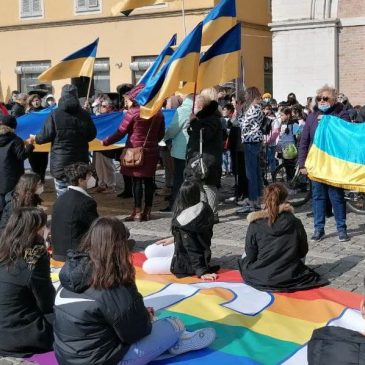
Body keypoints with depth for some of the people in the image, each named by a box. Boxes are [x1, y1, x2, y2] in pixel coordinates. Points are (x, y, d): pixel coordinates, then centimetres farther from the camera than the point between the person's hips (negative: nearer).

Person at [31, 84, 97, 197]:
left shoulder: (55, 114, -9)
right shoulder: (84, 114, 0)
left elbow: (46, 135, -7)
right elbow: (92, 135, 7)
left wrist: (35, 138, 14)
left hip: (61, 161, -3)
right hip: (80, 160, 3)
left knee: (63, 195, 3)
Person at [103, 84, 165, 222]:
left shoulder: (133, 112, -10)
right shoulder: (158, 113, 4)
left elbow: (120, 132, -10)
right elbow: (161, 133, 12)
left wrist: (105, 142, -1)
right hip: (152, 151, 5)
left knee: (137, 181, 0)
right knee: (149, 180, 8)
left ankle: (137, 212, 1)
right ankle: (147, 212, 13)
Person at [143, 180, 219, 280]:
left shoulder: (184, 219, -30)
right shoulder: (204, 208, -5)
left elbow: (192, 249, -29)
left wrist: (201, 272, -26)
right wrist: (173, 240, 17)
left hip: (188, 261, -9)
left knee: (147, 266, -3)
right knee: (149, 251, 12)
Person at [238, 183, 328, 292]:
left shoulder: (255, 225, -9)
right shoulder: (295, 223, -6)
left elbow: (250, 256, -6)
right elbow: (303, 252, 3)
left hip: (261, 279, -1)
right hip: (290, 278, 1)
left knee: (244, 260, 28)